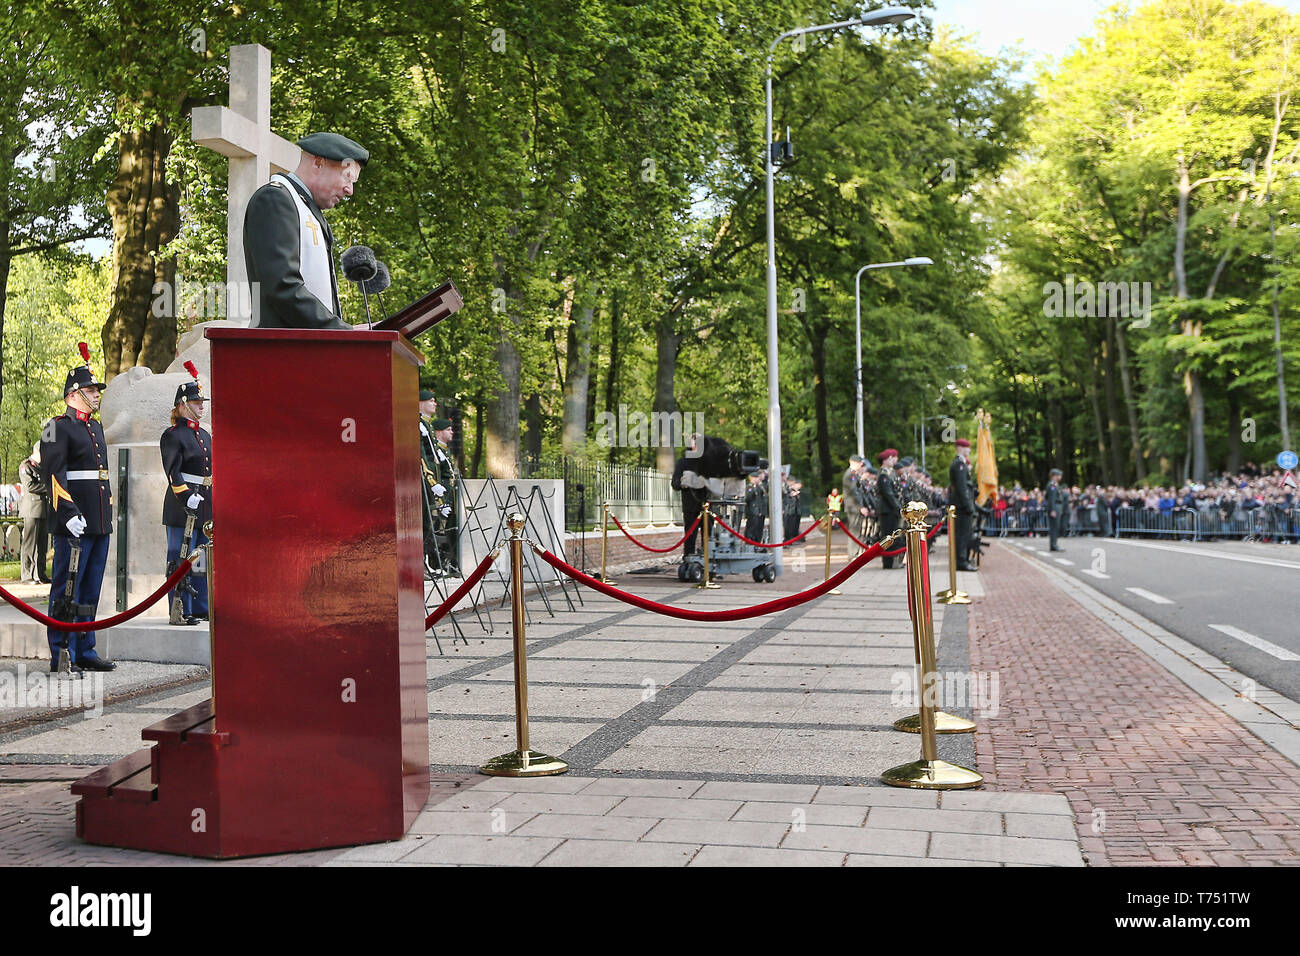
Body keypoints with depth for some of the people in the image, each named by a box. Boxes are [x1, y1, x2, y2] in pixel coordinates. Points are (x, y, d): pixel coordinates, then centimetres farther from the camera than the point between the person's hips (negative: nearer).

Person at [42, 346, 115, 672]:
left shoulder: (95, 428, 20)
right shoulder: (59, 428, -6)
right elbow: (53, 474, -15)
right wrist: (69, 514, -23)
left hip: (100, 523, 8)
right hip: (75, 523, -8)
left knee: (91, 589, 11)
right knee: (67, 588, -3)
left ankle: (85, 652, 18)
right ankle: (62, 656, 2)